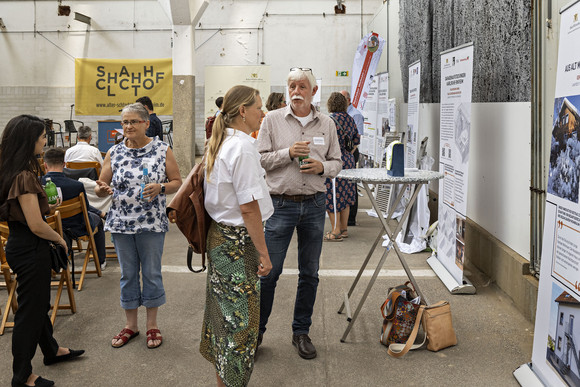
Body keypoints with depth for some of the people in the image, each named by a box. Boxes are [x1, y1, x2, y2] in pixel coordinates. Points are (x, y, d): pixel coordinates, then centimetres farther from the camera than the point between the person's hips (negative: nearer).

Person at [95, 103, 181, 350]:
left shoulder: (162, 150, -2)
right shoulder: (114, 153, 4)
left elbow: (177, 182, 1)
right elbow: (101, 187, 7)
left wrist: (160, 188, -18)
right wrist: (102, 189, -16)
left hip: (152, 223, -2)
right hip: (120, 223, 2)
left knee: (152, 273, 7)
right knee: (128, 274, 12)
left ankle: (152, 324, 24)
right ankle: (130, 324, 27)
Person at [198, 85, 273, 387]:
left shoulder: (219, 144, 10)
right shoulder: (243, 147, -19)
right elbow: (249, 207, -22)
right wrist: (263, 253, -16)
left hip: (219, 235, 10)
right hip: (238, 242, -10)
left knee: (223, 312, 18)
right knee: (240, 319, 1)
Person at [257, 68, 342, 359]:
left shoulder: (326, 124, 7)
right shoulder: (273, 120, 0)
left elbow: (337, 162, 12)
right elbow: (259, 159, -3)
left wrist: (323, 167, -9)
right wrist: (288, 153, -16)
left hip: (314, 204, 3)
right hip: (281, 204, -3)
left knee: (310, 273, 10)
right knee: (268, 271, 0)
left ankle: (301, 332, 24)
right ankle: (256, 330, 17)